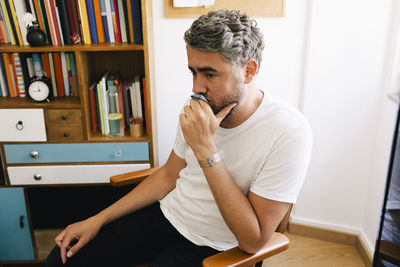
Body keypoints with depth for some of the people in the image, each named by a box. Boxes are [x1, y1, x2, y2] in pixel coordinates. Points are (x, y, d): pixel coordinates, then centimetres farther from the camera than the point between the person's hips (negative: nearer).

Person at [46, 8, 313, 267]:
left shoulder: (289, 132, -24)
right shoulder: (198, 111, -4)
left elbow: (254, 240, -24)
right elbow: (168, 176, 9)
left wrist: (205, 149, -30)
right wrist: (99, 219, 6)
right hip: (167, 213, 5)